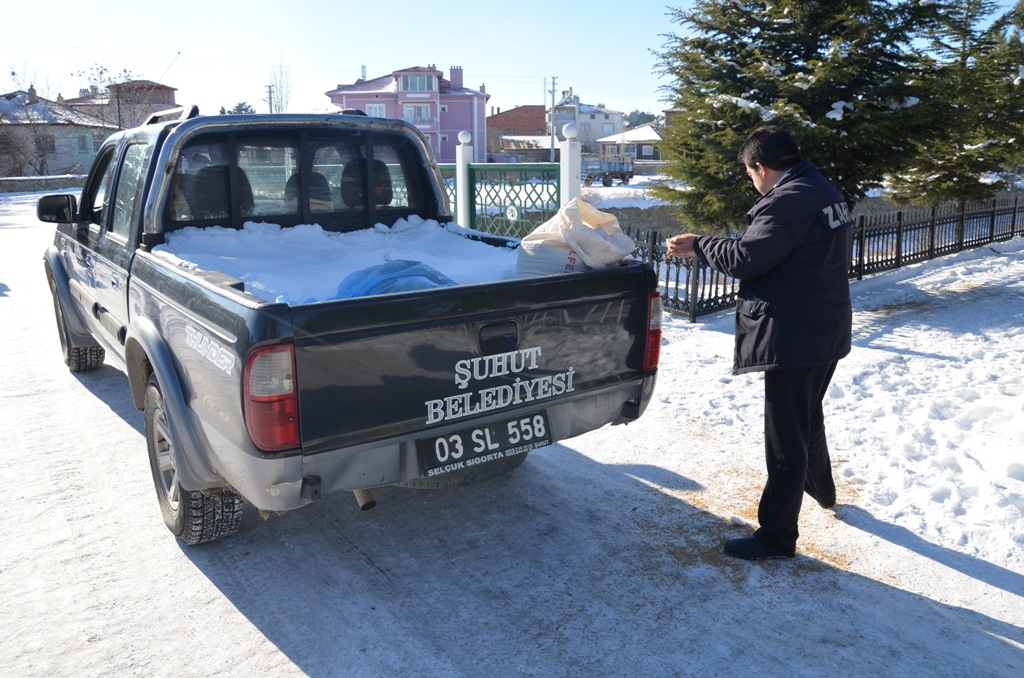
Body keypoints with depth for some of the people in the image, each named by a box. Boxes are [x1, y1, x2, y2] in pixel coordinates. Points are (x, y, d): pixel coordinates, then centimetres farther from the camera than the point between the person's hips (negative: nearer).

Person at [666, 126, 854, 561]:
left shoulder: (788, 201, -21)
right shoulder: (826, 191, 11)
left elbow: (745, 259, -22)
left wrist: (698, 245, -8)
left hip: (794, 336, -11)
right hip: (828, 330, 11)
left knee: (785, 436, -3)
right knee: (808, 416, 29)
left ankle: (777, 536, 7)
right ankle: (821, 488, 51)